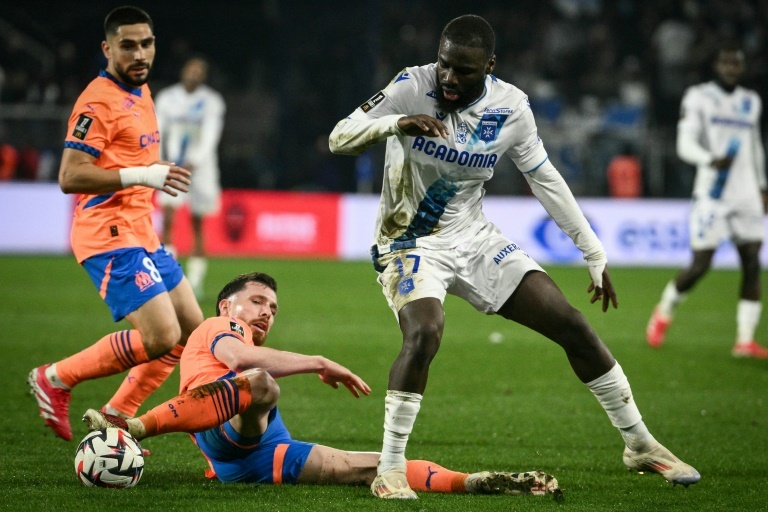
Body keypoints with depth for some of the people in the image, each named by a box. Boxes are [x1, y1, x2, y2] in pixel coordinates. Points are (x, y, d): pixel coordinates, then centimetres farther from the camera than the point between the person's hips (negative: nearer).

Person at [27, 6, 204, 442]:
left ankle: (116, 417, 16)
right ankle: (55, 380, -3)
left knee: (191, 328, 11)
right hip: (111, 237, -10)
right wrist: (141, 175, -25)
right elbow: (70, 176, -22)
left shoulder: (142, 93, 15)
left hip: (142, 234, 10)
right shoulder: (99, 101, -15)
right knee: (161, 337, -17)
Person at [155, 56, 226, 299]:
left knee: (197, 226, 5)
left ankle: (195, 282, 13)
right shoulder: (167, 99, 5)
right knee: (168, 219, -15)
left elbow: (210, 137, -12)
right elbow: (158, 134, 12)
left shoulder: (211, 102, -3)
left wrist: (193, 162, -25)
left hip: (199, 168, -1)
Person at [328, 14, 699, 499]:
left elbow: (546, 180, 3)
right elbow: (339, 139, -21)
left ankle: (641, 444, 17)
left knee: (572, 325, 0)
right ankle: (389, 472, -19)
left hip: (475, 239, 4)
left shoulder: (511, 108, -9)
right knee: (424, 335, -33)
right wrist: (394, 124, -41)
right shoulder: (411, 88, -18)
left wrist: (595, 254, 4)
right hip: (411, 243, -4)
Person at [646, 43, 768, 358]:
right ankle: (664, 313, 21)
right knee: (699, 266, -6)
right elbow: (685, 144, -11)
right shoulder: (699, 98, -2)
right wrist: (711, 161, -30)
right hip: (712, 193, -5)